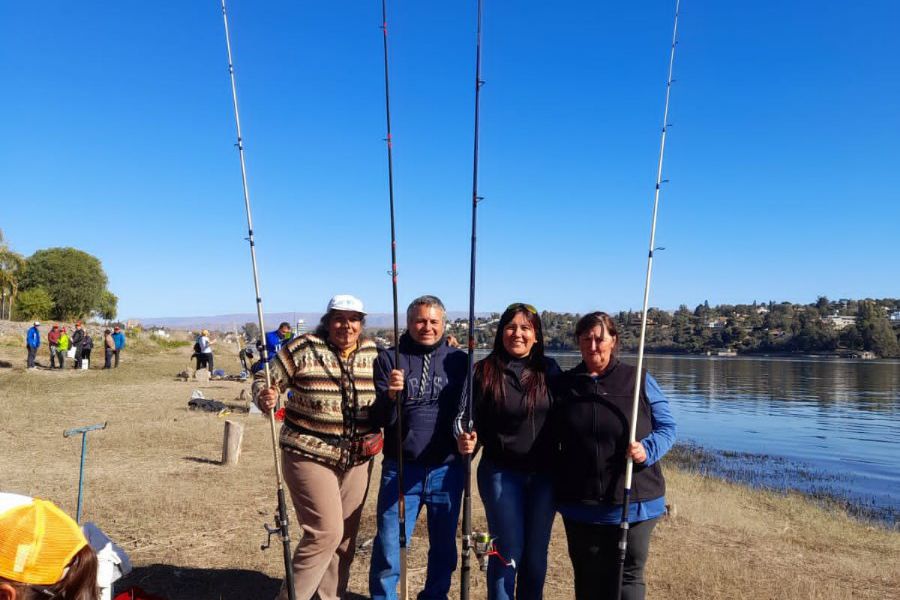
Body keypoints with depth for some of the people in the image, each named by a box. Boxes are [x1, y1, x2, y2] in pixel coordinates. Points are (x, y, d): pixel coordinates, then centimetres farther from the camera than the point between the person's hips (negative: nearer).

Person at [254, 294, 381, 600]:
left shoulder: (373, 353, 4)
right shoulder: (304, 348, -9)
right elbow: (264, 380, -5)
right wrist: (264, 398, -26)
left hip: (357, 460, 5)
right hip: (310, 456, -5)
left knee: (346, 535, 13)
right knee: (325, 532, -10)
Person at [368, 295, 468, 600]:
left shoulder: (458, 361, 3)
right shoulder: (389, 358, 0)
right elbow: (380, 420, -4)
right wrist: (390, 395, -25)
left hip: (447, 469, 2)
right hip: (400, 469, -1)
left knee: (444, 547, 16)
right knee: (388, 548, 3)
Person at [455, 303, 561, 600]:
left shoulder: (549, 369, 0)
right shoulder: (484, 371, -7)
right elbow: (467, 416, -7)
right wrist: (465, 438, -27)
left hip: (544, 474, 3)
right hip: (501, 474, -2)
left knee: (537, 553, 14)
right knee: (508, 552, 6)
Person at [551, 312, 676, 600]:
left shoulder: (640, 380, -1)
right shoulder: (564, 384, 5)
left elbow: (667, 427, 2)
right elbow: (553, 437, 13)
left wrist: (647, 449, -18)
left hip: (633, 503, -2)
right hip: (580, 505, 2)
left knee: (627, 576, 6)